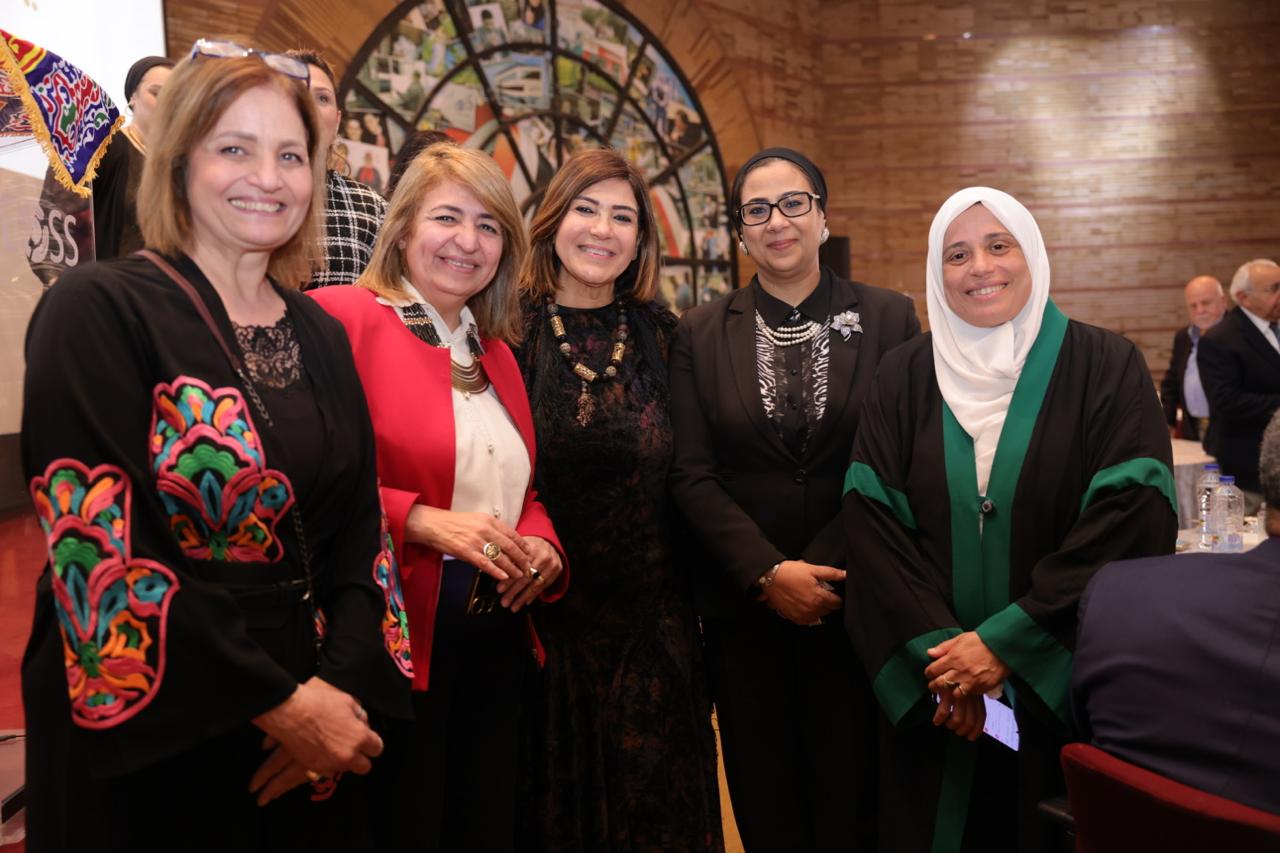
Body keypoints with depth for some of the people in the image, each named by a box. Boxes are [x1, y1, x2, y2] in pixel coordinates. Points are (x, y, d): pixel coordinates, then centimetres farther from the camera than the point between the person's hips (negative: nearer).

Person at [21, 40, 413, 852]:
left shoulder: (320, 334, 6)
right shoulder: (99, 311, -11)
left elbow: (358, 530, 5)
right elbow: (100, 547, -18)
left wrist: (341, 681, -11)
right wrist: (279, 702, -17)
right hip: (149, 735, -5)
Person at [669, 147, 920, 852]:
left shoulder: (889, 318, 1)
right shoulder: (700, 333, 3)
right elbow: (691, 473, -3)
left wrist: (833, 573, -12)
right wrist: (769, 572, -13)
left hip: (854, 601, 0)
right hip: (743, 606, 1)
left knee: (851, 794, 10)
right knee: (764, 795, 13)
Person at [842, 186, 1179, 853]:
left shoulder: (1106, 367, -4)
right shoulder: (904, 377, 2)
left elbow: (1136, 517, -13)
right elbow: (871, 521, -5)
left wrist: (1006, 641, -17)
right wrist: (939, 648, -15)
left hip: (1066, 684, -1)